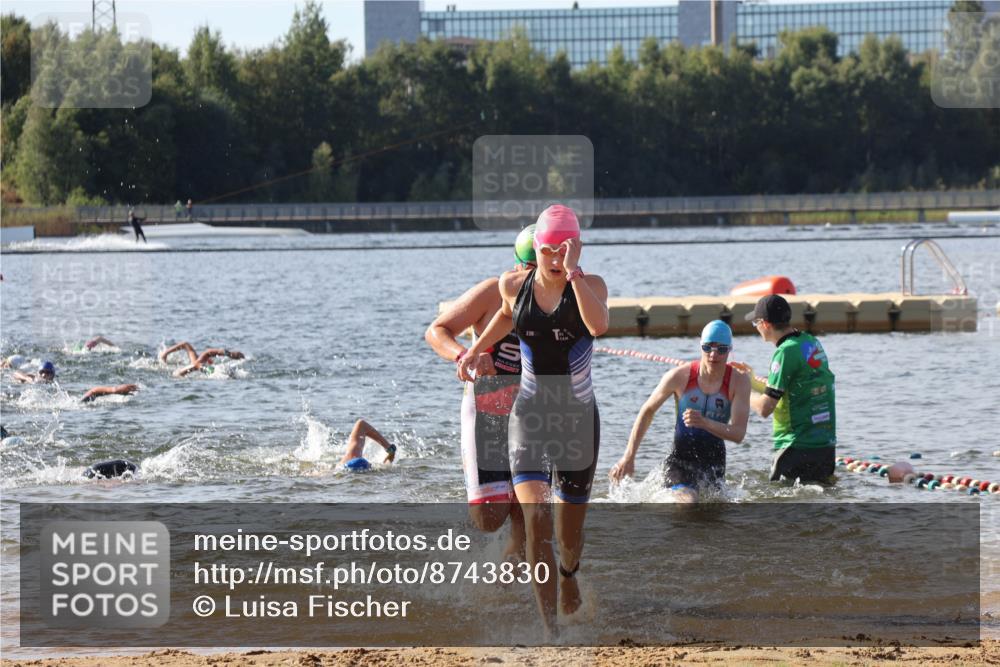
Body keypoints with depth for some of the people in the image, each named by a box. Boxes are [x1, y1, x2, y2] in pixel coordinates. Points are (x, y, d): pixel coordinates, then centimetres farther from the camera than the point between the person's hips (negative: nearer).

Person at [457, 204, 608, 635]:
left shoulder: (590, 285, -8)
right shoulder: (515, 285, -1)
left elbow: (599, 325, -31)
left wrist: (572, 271, -31)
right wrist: (476, 349, 20)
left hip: (578, 419, 0)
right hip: (529, 416, 0)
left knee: (570, 532, 14)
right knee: (535, 519, -20)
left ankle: (569, 572, 52)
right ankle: (550, 631, -20)